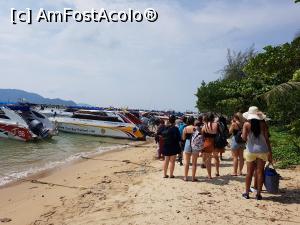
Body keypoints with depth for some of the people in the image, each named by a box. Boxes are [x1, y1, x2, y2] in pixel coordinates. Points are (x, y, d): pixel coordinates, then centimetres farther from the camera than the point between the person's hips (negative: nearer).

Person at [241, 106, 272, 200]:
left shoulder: (247, 124, -5)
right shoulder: (263, 124, -2)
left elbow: (244, 138, -12)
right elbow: (266, 138, -2)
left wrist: (242, 135, 11)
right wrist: (270, 152, 3)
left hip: (251, 150, -1)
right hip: (262, 150, 1)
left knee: (249, 172, 8)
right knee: (260, 172, 7)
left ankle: (247, 193, 17)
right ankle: (258, 194, 13)